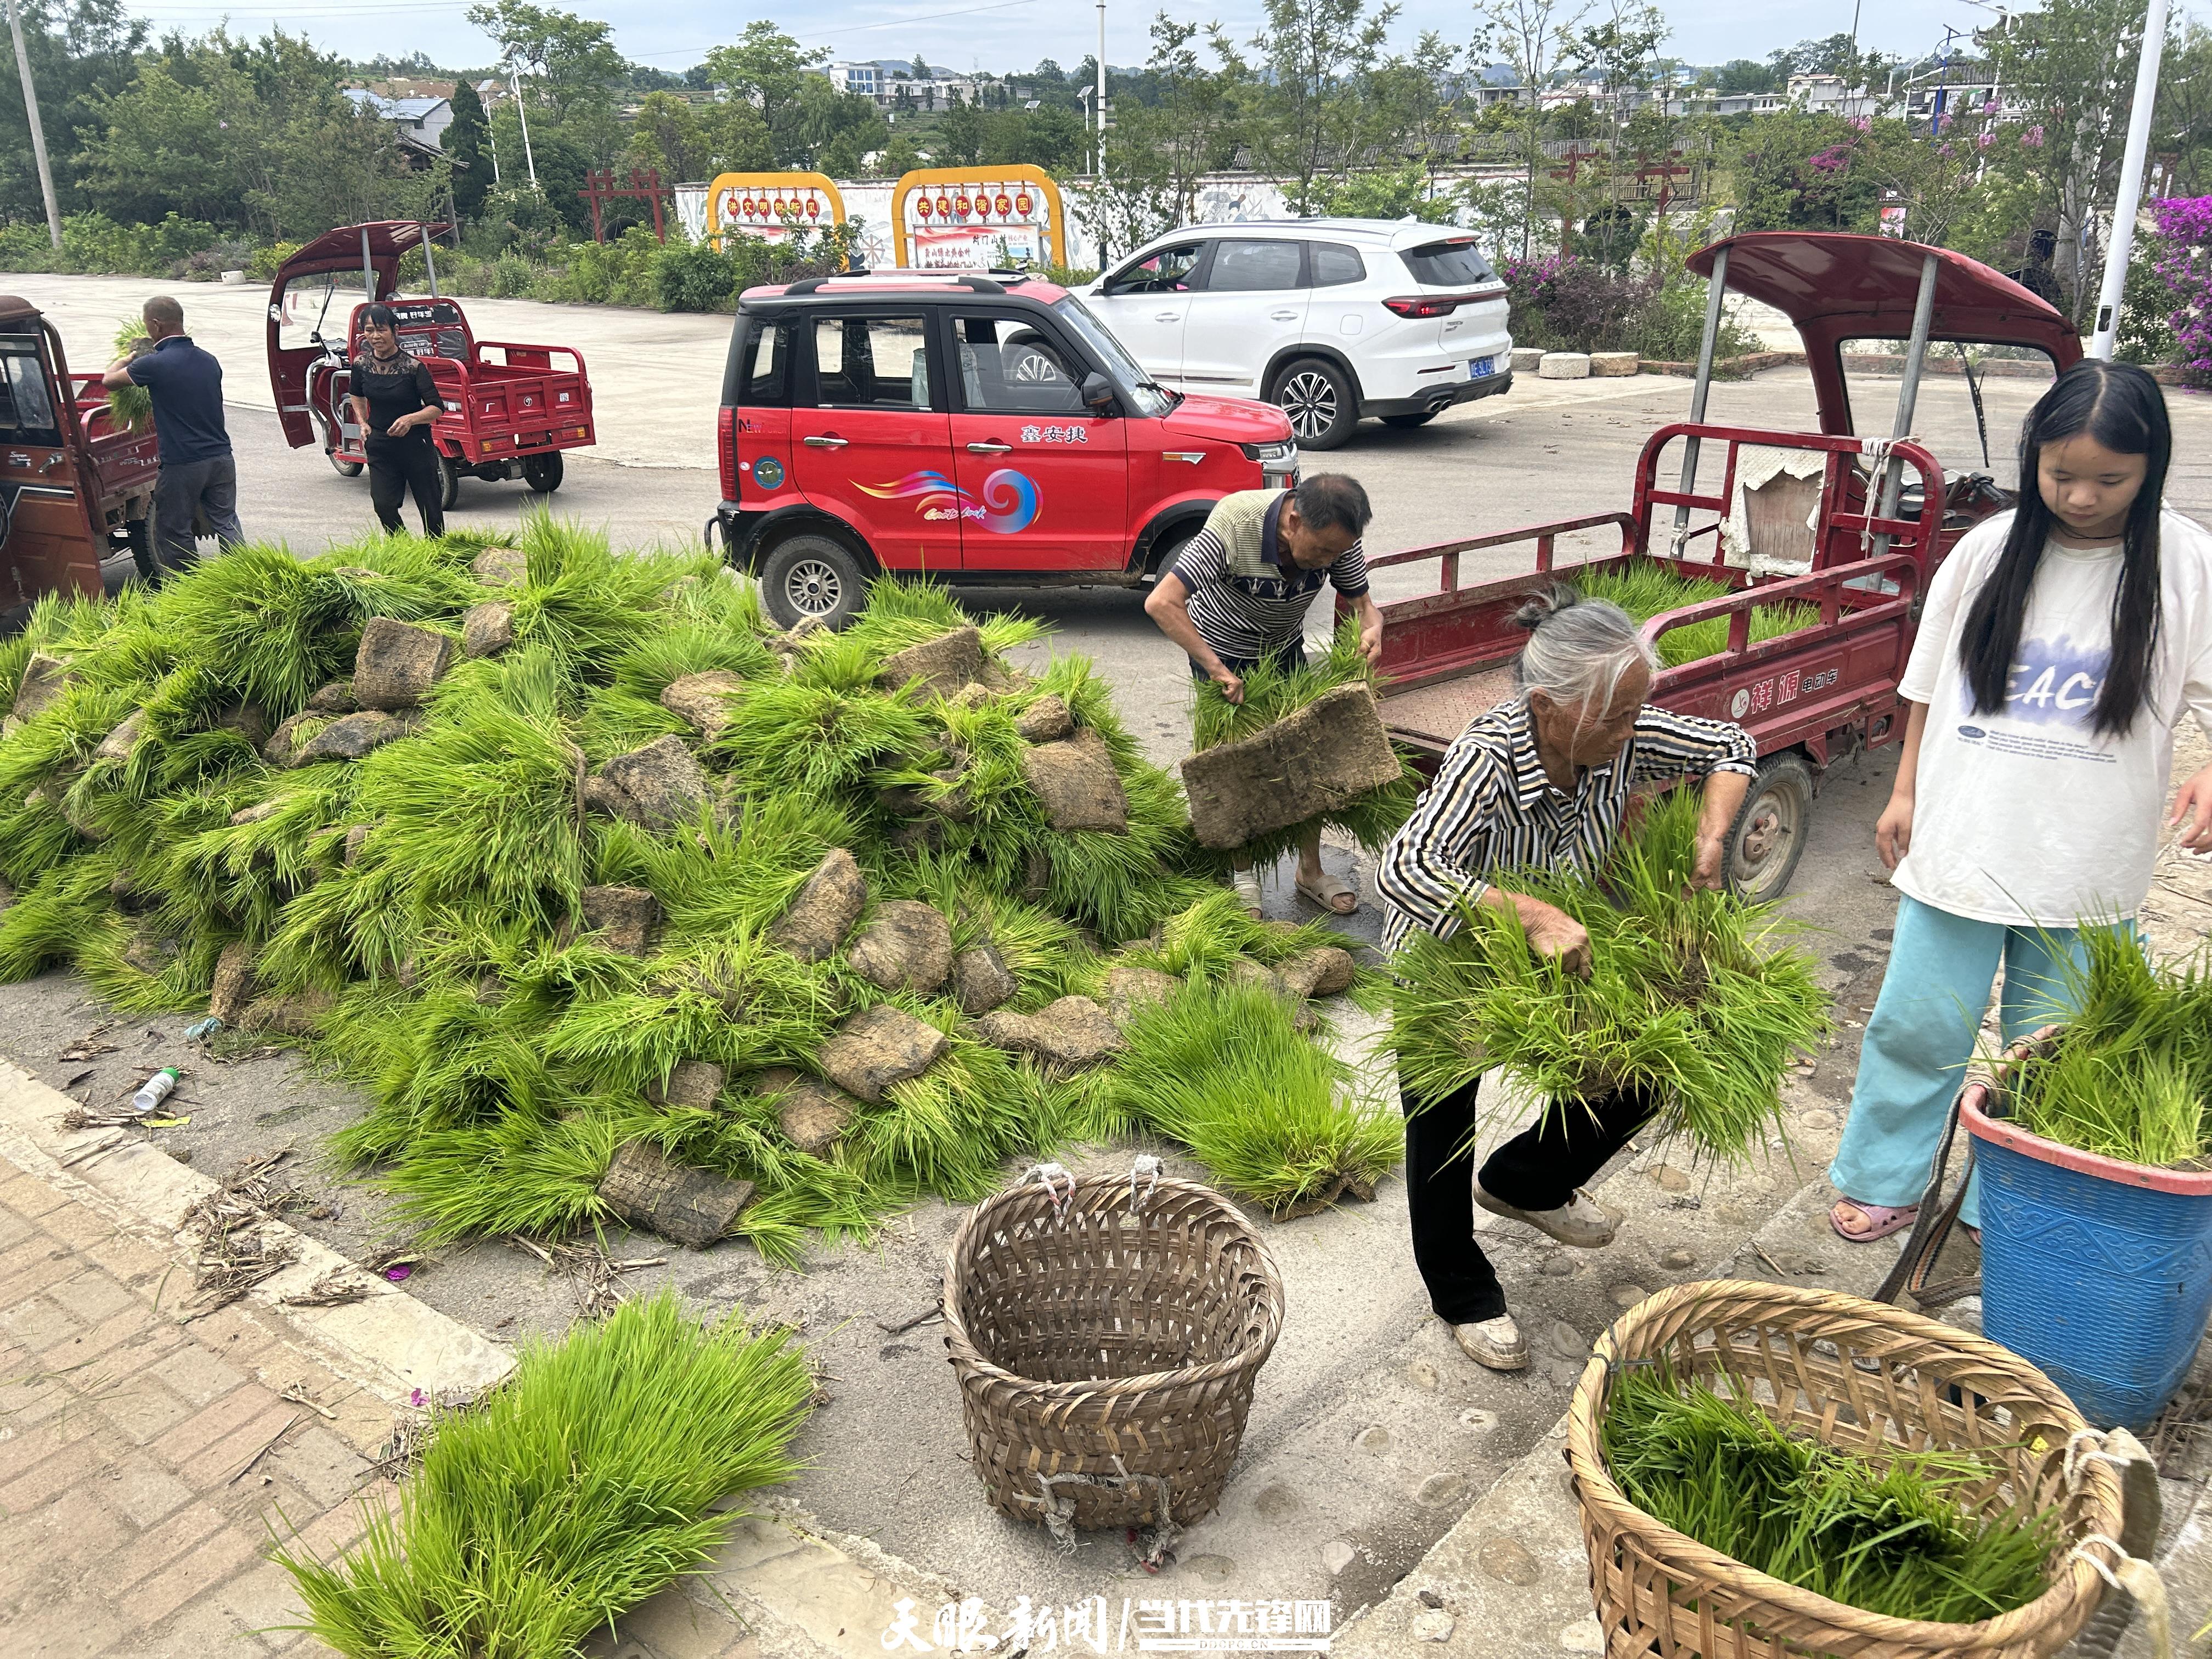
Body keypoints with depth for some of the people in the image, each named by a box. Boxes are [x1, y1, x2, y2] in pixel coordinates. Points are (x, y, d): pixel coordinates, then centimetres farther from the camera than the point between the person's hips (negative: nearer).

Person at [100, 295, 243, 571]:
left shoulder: (155, 365, -13)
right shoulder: (209, 361, 6)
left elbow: (109, 381, 3)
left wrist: (129, 357, 22)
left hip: (182, 465, -5)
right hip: (221, 458, 6)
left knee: (174, 533, 8)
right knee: (227, 524, 12)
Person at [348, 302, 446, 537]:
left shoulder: (413, 366, -15)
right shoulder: (361, 364, -2)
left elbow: (437, 408, -15)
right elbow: (356, 395, 20)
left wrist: (410, 419, -31)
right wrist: (363, 424, 8)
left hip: (415, 444, -3)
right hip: (379, 445, 3)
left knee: (430, 507, 4)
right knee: (383, 505, -6)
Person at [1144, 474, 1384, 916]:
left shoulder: (1337, 538, -24)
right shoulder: (1234, 528, -39)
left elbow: (1363, 602, -9)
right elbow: (1160, 603, -43)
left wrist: (1372, 628, -34)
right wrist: (1216, 670, -44)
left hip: (1284, 650, 4)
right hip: (1220, 650, -4)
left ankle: (1311, 870, 19)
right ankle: (1243, 872, 16)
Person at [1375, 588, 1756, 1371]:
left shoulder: (1622, 738, -21)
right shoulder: (1487, 757, -38)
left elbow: (1731, 745, -3)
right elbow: (1403, 871, -51)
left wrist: (1710, 839, -19)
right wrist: (1533, 913, -56)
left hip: (1556, 953, 6)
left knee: (1637, 1081, 8)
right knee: (1443, 1132, 3)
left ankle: (1521, 1184, 36)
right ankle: (1462, 1293, 29)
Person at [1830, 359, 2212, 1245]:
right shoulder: (1990, 550, -2)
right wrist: (1904, 790, 8)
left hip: (2088, 865, -1)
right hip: (1962, 839, 1)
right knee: (1917, 1022, 8)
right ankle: (1884, 1180, 27)